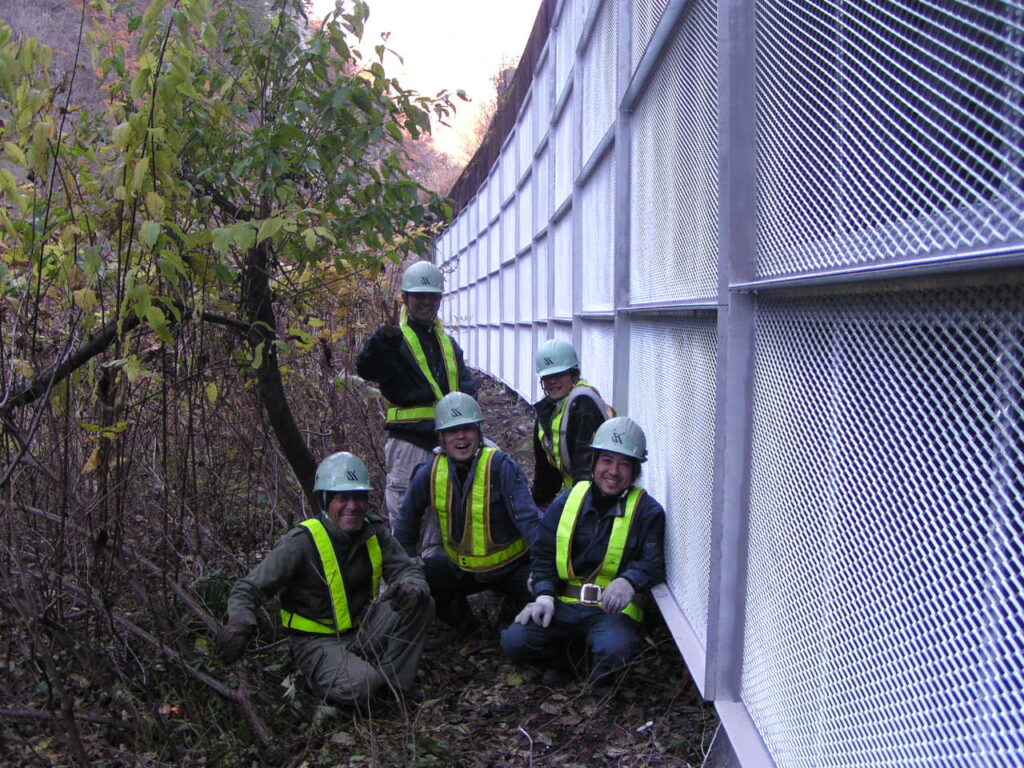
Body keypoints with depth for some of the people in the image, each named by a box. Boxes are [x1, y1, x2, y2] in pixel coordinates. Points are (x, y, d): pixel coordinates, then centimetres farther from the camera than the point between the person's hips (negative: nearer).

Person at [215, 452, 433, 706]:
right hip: (318, 640, -5)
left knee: (420, 604, -15)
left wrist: (411, 587, -31)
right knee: (360, 686, -32)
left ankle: (394, 683, 0)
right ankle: (320, 676, 4)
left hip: (363, 629, 5)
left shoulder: (374, 531, -2)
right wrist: (240, 623, -41)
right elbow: (248, 589, -18)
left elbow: (407, 569, -4)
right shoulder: (302, 542, -20)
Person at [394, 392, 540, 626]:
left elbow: (527, 518, -26)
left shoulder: (501, 466, -20)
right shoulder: (430, 473, -7)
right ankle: (457, 618, 17)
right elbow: (408, 518, 11)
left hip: (510, 566, -4)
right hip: (459, 568, 4)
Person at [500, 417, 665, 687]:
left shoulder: (647, 512, 1)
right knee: (515, 641, -20)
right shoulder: (566, 503, 10)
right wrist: (544, 595, -6)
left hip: (612, 609, -2)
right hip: (562, 604, 3)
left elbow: (653, 562, -8)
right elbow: (544, 555, 12)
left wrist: (629, 582, -30)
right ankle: (559, 657, 13)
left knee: (615, 650, -34)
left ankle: (598, 679, 4)